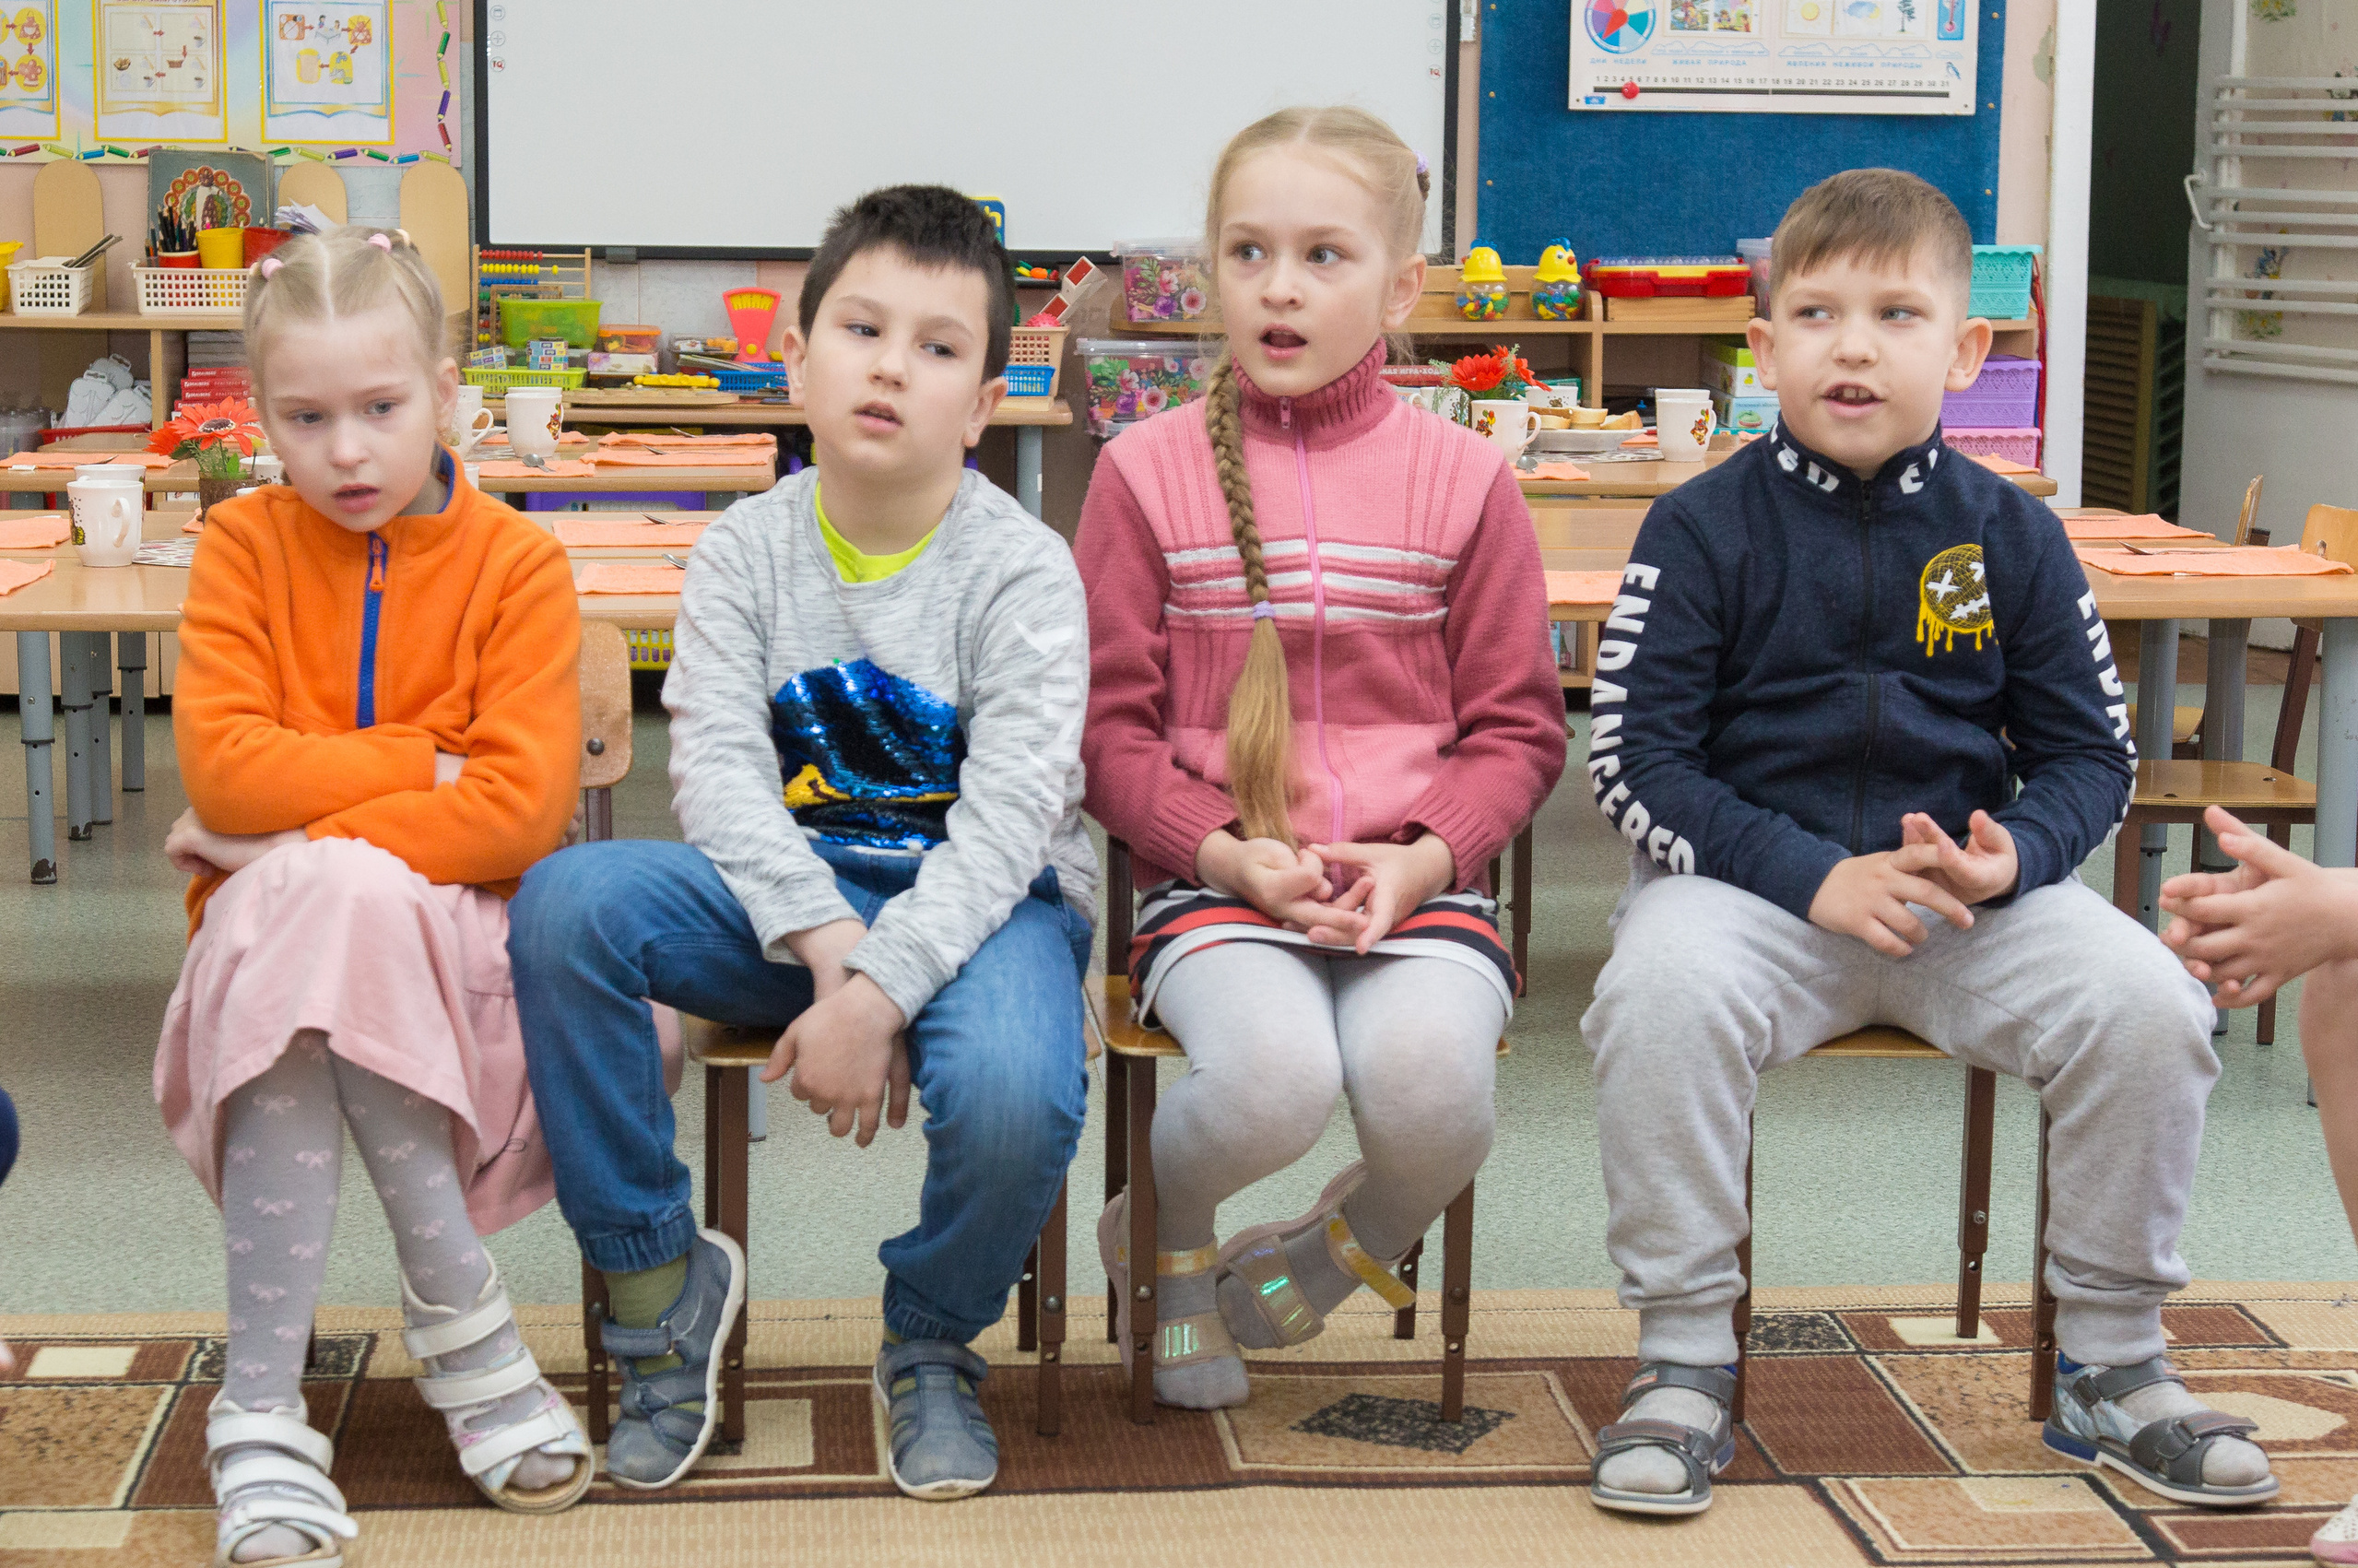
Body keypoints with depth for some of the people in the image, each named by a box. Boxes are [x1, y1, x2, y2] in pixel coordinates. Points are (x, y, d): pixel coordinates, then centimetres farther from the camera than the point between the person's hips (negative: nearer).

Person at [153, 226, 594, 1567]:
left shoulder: (518, 564, -1)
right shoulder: (242, 548, 4)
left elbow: (525, 804, -13)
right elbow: (223, 766, -9)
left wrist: (304, 839, -16)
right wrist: (424, 770, -11)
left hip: (461, 949, -1)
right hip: (277, 939, 2)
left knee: (313, 899, -34)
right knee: (287, 907, -34)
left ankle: (263, 1410, -25)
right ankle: (465, 1324, -28)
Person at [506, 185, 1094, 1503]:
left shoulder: (1023, 571, -10)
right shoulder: (747, 552, -1)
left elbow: (1008, 816, -19)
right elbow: (720, 764, -11)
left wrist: (876, 996, -31)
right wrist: (827, 942, -28)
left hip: (986, 897, -3)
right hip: (789, 891, 3)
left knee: (1013, 1095, -36)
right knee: (565, 904, -24)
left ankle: (933, 1342, 2)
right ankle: (661, 1277, -6)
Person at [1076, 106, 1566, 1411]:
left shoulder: (1461, 480, 7)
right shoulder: (1147, 471, 5)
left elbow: (1517, 724, 9)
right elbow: (1108, 725, 5)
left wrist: (1424, 855, -9)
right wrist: (1228, 850, -11)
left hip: (1417, 880, 1)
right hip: (1214, 883, -1)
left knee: (1431, 1082, -30)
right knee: (1275, 1073, -32)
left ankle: (1346, 1246, 9)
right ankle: (1159, 1243, 6)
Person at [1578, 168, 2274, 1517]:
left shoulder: (2010, 535, 4)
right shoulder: (1706, 528, -3)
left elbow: (2091, 756, 9)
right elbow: (1634, 757, -7)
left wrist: (2015, 854, -14)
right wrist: (1817, 878, -18)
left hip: (1975, 897, 3)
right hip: (1748, 884, -2)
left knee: (2149, 1003, -21)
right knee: (1662, 991, -34)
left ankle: (2113, 1365, 1)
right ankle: (1686, 1363, -16)